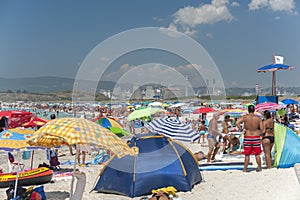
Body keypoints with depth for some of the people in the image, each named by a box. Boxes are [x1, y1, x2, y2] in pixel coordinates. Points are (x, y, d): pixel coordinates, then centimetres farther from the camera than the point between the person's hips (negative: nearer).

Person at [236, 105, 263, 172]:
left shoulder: (245, 117, -7)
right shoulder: (258, 118, -3)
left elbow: (237, 123, -20)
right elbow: (262, 128, -4)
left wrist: (241, 129, -9)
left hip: (247, 137, -1)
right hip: (256, 137, 1)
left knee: (247, 155, 6)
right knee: (257, 154, 12)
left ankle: (245, 170, 8)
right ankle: (260, 169, 21)